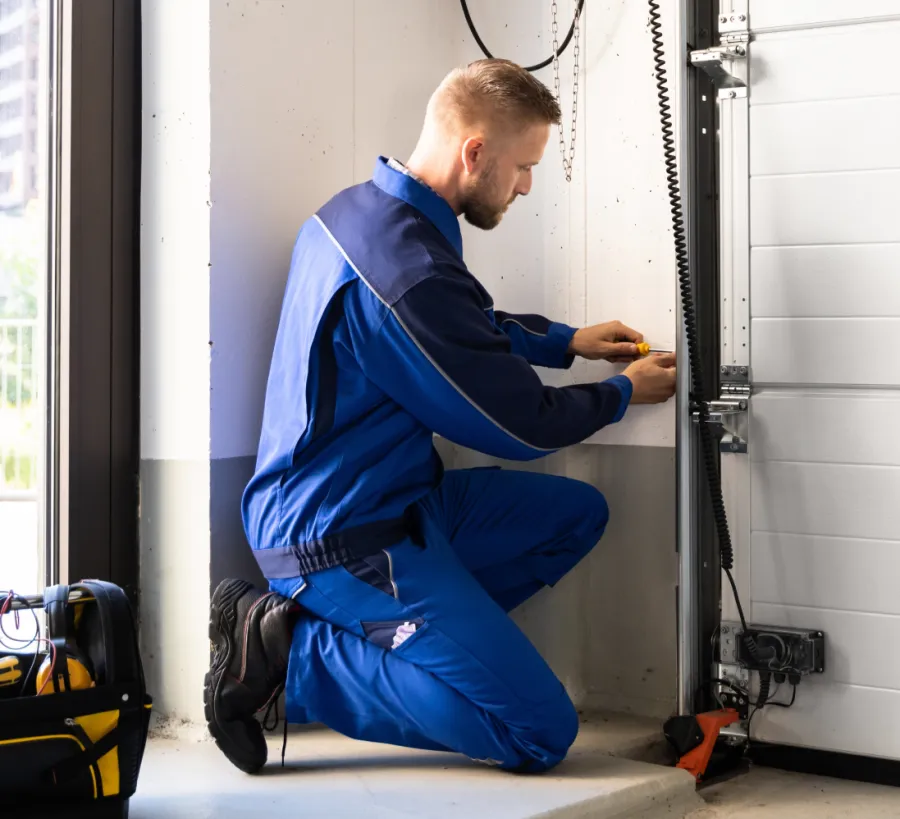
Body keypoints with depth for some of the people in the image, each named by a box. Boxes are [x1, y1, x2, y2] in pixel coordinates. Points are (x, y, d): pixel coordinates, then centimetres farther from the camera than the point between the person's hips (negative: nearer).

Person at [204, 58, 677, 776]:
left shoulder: (357, 210, 5)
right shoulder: (409, 271, -26)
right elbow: (521, 425, -13)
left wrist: (566, 341, 20)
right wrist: (626, 393, 4)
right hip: (348, 538, -10)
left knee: (577, 513, 17)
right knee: (542, 732, -10)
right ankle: (292, 654, -6)